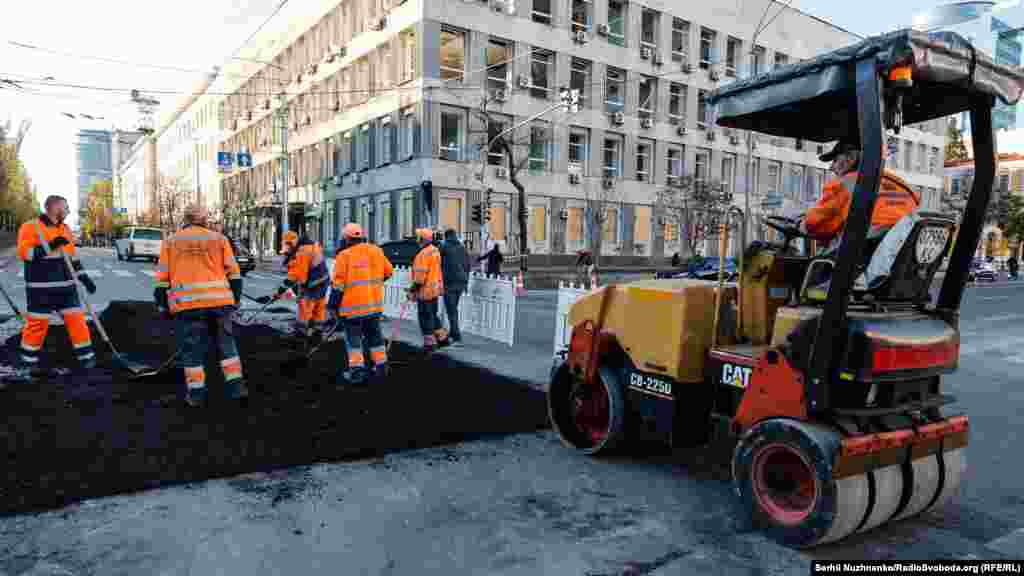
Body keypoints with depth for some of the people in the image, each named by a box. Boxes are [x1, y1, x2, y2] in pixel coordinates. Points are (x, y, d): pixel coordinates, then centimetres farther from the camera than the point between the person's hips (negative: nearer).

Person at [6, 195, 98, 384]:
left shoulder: (65, 229, 12)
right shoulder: (30, 227, -8)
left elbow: (72, 256, 19)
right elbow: (24, 253, -17)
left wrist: (84, 278, 14)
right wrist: (50, 246, -26)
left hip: (66, 286, 6)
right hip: (41, 288, -5)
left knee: (76, 319, 4)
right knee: (37, 324, 1)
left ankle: (86, 356, 11)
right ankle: (26, 363, 17)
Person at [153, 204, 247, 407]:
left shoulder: (170, 242, 11)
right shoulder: (219, 238, 10)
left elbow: (161, 278, 9)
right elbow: (233, 273, 7)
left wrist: (164, 306, 15)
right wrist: (235, 299, 14)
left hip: (186, 302, 0)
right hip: (219, 300, 1)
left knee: (191, 347, 8)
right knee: (226, 342, 13)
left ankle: (196, 392, 12)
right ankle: (235, 385, 11)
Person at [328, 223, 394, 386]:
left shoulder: (344, 255, -10)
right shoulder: (376, 250, 4)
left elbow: (338, 284, -11)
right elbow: (388, 271, 14)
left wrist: (333, 305, -4)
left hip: (353, 305, -5)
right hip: (375, 303, 5)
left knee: (353, 337, 6)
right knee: (374, 334, 16)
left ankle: (357, 370, 4)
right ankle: (381, 366, 20)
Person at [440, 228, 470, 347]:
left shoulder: (444, 247, -5)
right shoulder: (462, 247, 10)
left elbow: (440, 265, -4)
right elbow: (468, 265, 12)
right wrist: (466, 281, 19)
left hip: (449, 281, -6)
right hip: (461, 282, 6)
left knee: (451, 310, -4)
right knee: (454, 308, 20)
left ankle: (457, 338, -9)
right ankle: (452, 334, 29)